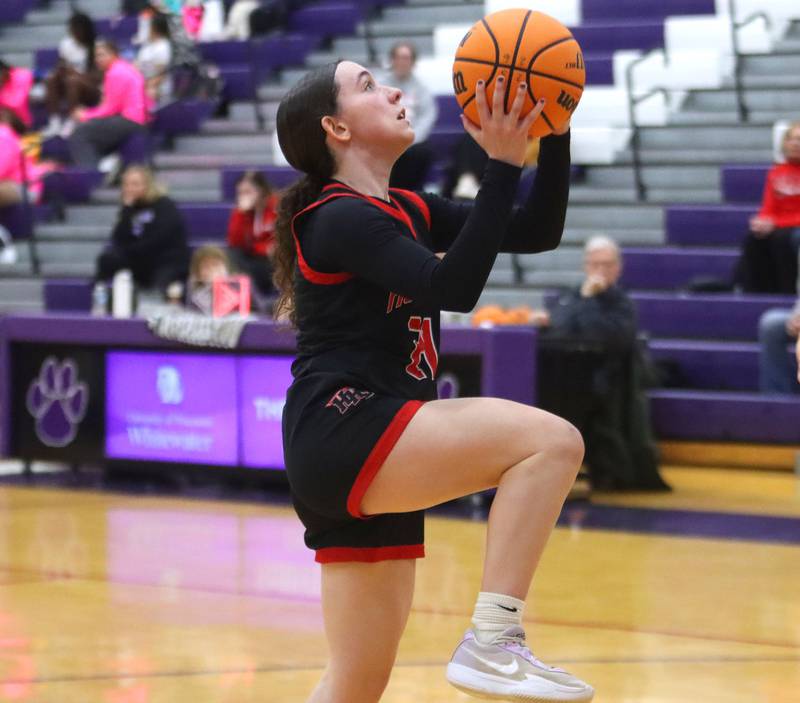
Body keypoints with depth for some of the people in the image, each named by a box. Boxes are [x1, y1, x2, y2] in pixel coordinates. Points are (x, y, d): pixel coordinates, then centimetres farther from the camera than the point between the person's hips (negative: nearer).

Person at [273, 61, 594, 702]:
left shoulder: (407, 212, 19)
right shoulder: (341, 217, -8)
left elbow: (538, 232, 17)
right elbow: (452, 287, -21)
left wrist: (554, 132, 5)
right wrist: (502, 165, -21)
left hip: (375, 469, 10)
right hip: (341, 432, -10)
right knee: (551, 441, -22)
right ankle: (493, 644, -26)